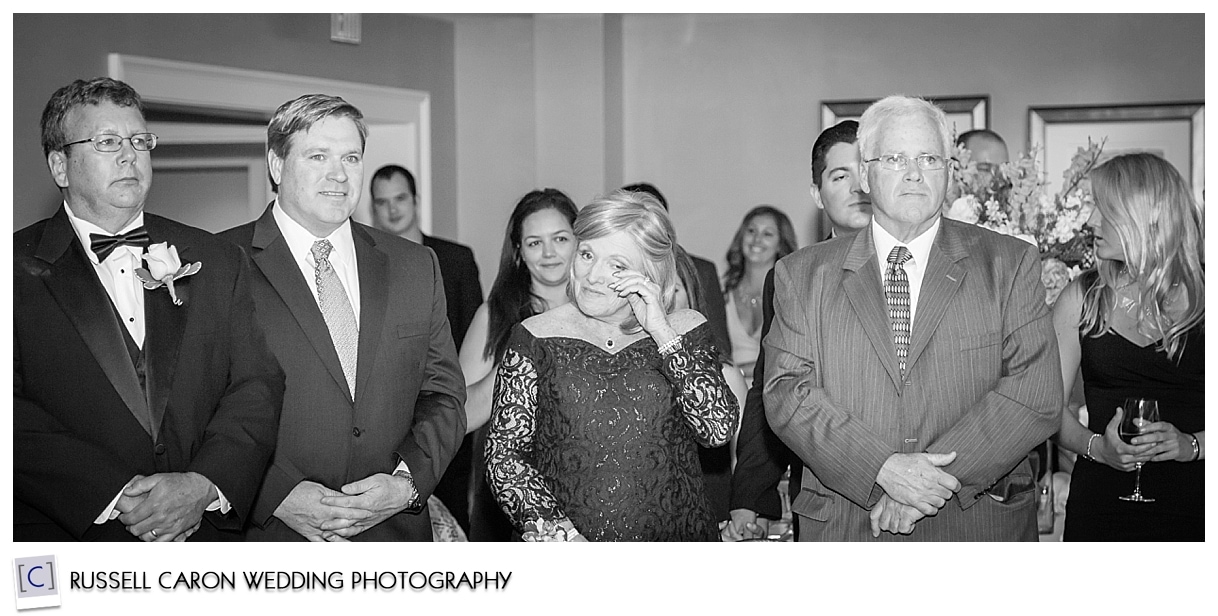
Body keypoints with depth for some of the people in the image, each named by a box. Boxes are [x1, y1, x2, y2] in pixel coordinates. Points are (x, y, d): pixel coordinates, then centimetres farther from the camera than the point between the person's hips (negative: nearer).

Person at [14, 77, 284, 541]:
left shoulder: (217, 262, 6)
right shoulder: (18, 269, -3)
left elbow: (257, 384, -1)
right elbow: (14, 417, -12)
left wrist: (205, 484, -16)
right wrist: (114, 497, -20)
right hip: (66, 534, -2)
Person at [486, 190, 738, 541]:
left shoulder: (686, 331, 10)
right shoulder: (536, 338, 8)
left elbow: (719, 429, -3)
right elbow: (503, 452, 5)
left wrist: (662, 332, -6)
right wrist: (551, 528, -10)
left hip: (674, 539, 0)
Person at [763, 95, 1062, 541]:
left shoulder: (1010, 265, 1)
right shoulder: (802, 275, 2)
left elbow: (1037, 392, -8)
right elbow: (786, 393, -7)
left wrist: (938, 477, -18)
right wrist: (882, 468, -20)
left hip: (979, 524, 0)